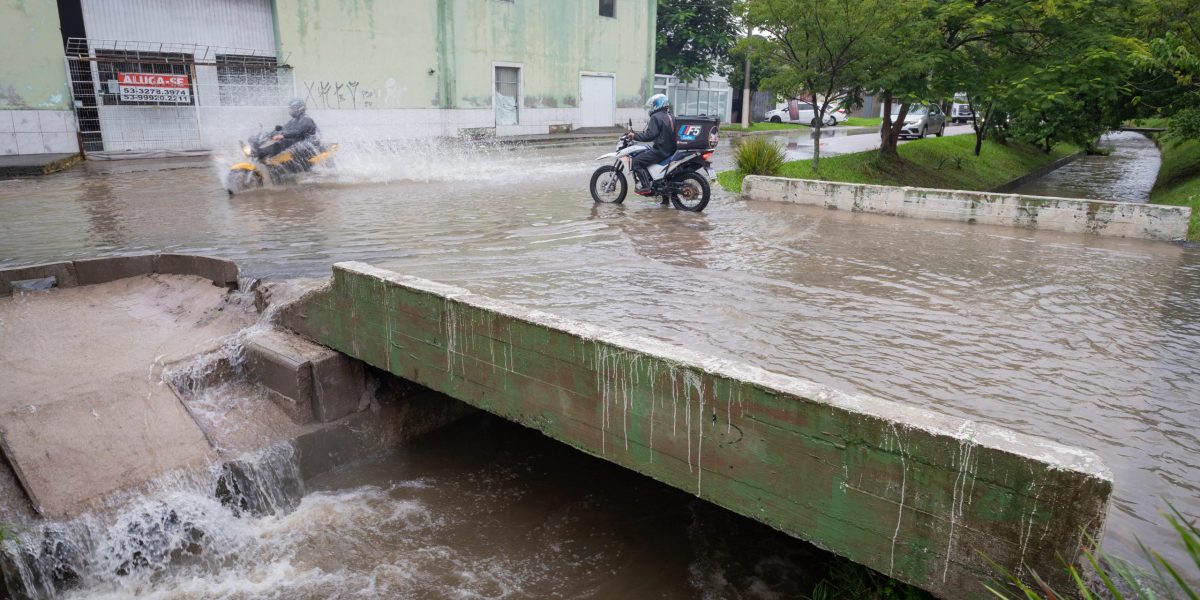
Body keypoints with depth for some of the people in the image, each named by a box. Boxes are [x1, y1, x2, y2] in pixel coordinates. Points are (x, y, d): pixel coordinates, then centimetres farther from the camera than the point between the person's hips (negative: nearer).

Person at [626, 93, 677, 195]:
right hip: (671, 149, 10)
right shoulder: (670, 117, 15)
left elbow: (649, 135, -19)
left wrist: (635, 136, -10)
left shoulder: (656, 117, -12)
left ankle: (645, 186, -17)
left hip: (660, 150, -10)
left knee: (637, 161, -9)